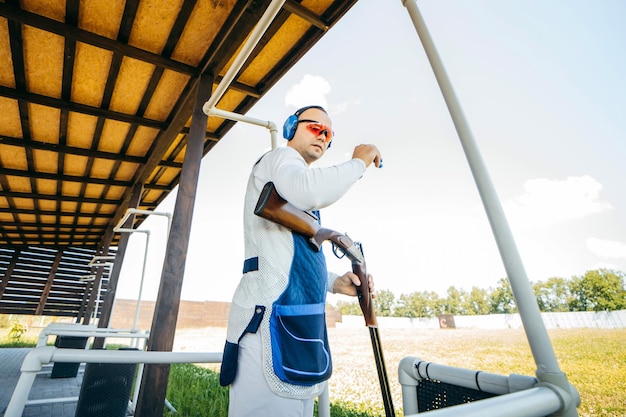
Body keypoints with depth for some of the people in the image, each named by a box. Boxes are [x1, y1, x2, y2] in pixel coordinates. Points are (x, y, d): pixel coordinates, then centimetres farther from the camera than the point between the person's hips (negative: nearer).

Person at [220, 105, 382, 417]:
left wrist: (334, 282, 10)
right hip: (273, 316, -10)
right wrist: (358, 162, -8)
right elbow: (309, 191, -26)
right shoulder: (281, 157, 1)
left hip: (296, 318, 10)